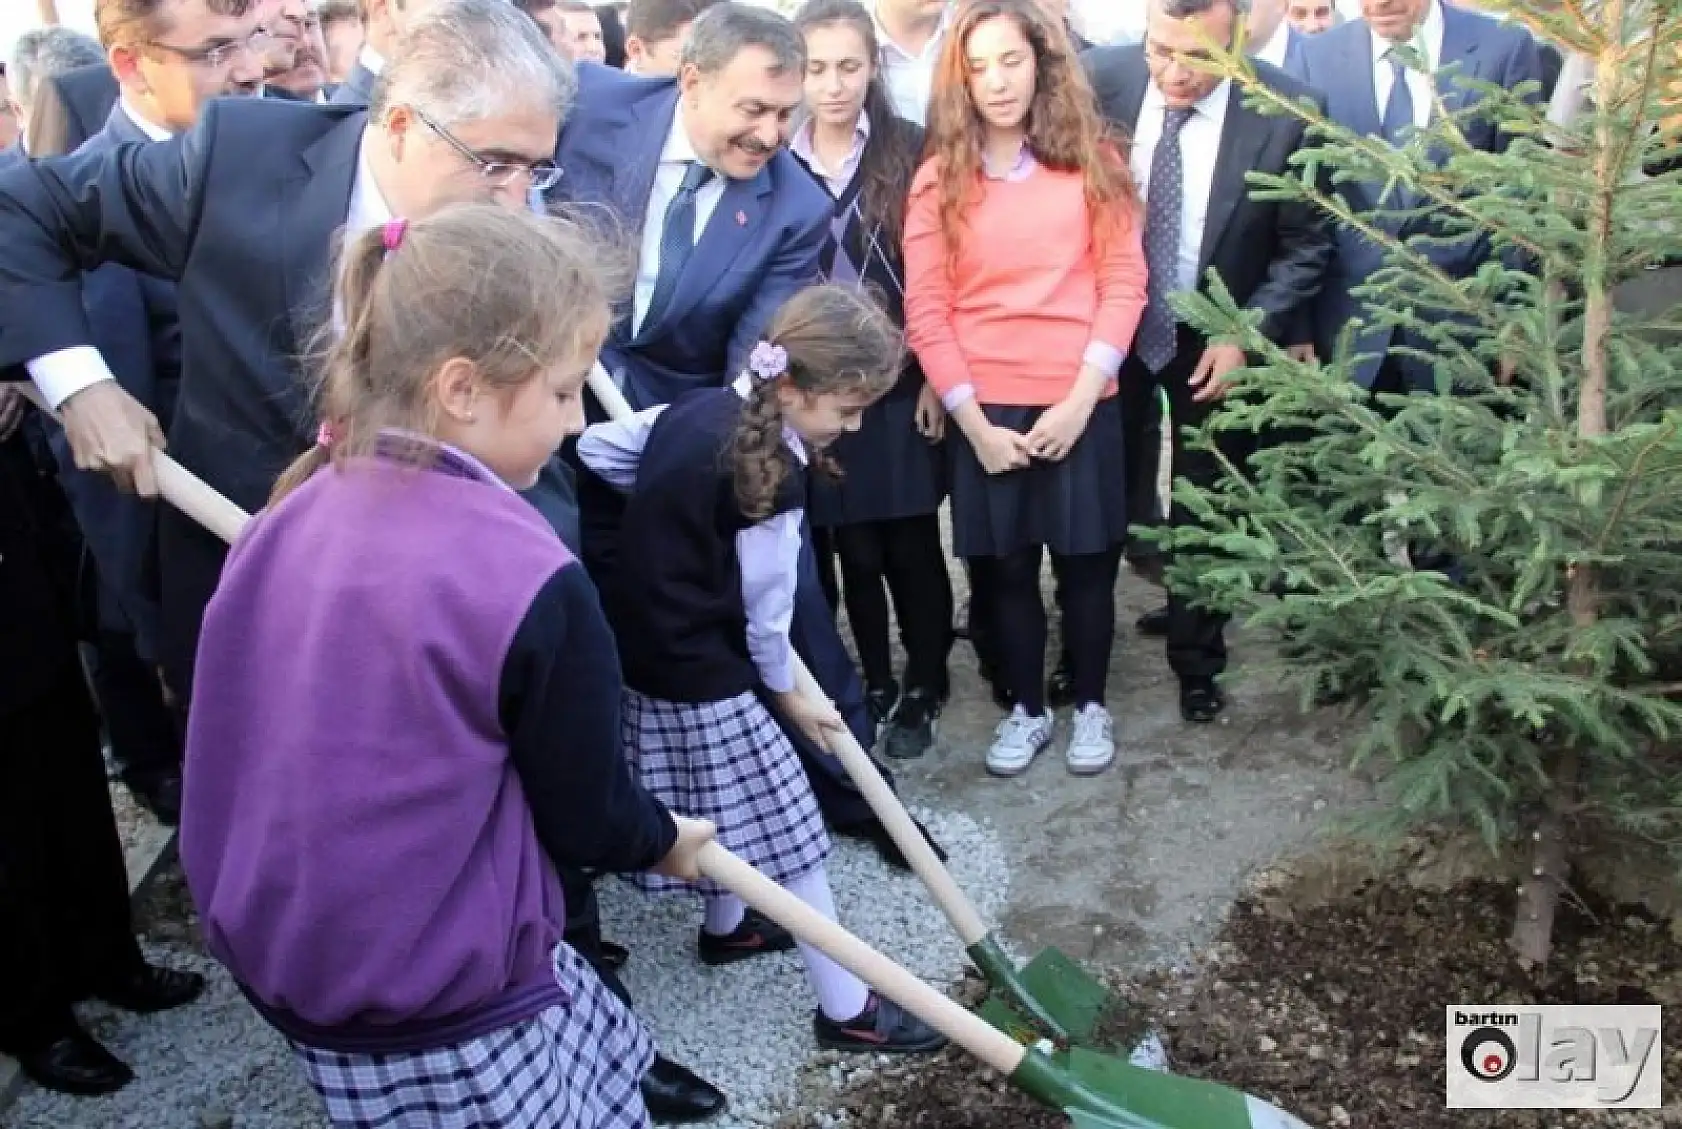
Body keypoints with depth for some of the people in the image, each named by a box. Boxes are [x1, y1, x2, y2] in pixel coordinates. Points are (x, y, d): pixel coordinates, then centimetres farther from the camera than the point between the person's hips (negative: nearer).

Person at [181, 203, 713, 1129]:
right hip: (448, 1018, -7)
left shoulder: (293, 517, -4)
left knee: (605, 1054, 20)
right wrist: (666, 841, 8)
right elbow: (588, 816, -12)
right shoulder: (530, 582, -24)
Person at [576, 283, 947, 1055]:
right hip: (700, 675, -9)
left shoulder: (697, 408, 1)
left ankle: (727, 927, 49)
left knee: (728, 807, 27)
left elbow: (596, 447, 12)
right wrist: (790, 694, 5)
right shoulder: (771, 482, -22)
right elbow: (763, 612, -12)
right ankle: (847, 1009, 12)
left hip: (644, 652, 9)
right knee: (785, 827, 1)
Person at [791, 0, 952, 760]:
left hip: (902, 382, -1)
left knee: (911, 546, 5)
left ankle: (924, 688, 23)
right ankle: (874, 685, 27)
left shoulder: (911, 150, -1)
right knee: (855, 549, 9)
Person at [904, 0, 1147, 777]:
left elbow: (1124, 284, -1)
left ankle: (1090, 706, 28)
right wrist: (973, 419, -8)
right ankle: (1027, 709, 28)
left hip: (1080, 406, 0)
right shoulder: (939, 178, 3)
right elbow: (925, 310, -1)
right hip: (983, 413, 0)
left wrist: (1079, 400, -11)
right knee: (1005, 568, 10)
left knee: (1086, 562, 8)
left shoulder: (1091, 163, 4)